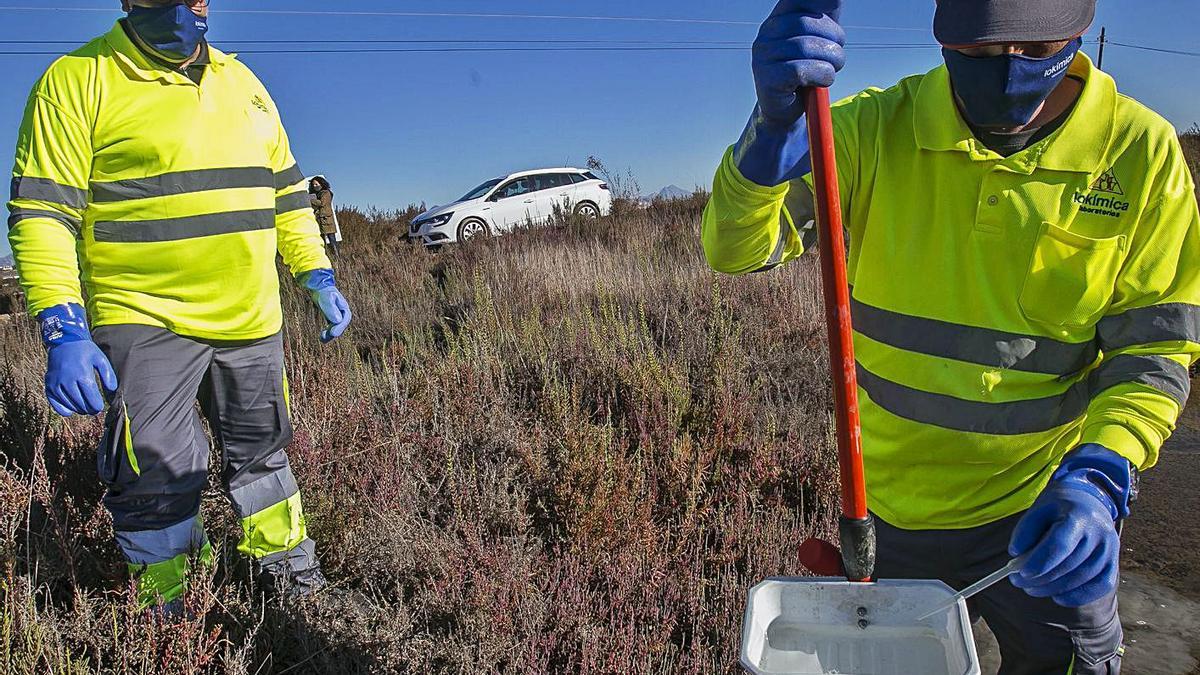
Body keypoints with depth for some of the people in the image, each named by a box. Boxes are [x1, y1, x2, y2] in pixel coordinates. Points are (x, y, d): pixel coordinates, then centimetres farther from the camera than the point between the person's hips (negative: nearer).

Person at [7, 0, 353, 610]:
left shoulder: (241, 81, 12)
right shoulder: (79, 80, -6)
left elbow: (286, 193, 17)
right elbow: (41, 213, -11)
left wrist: (319, 279, 9)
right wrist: (62, 331, -21)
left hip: (251, 321, 6)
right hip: (144, 321, -5)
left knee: (261, 450, 18)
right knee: (158, 476, -2)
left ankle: (285, 563, 37)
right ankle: (168, 618, 19)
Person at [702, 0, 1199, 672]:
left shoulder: (1140, 150, -11)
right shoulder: (877, 127, -12)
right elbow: (736, 247, -19)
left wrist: (1099, 480, -24)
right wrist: (778, 124, -38)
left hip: (1041, 511, 0)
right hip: (890, 505, 1)